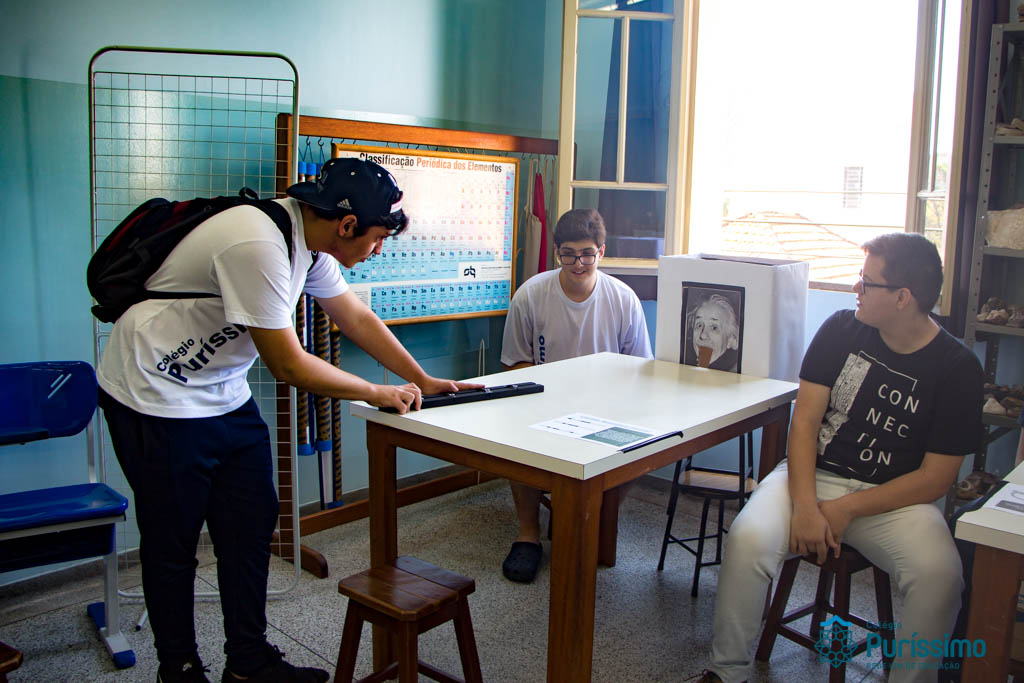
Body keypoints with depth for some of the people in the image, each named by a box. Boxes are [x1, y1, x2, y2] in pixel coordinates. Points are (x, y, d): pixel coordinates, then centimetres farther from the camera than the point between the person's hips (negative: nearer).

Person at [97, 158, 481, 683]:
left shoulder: (310, 240, -1)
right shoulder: (258, 246, -30)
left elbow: (357, 318, 10)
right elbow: (288, 365, -25)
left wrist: (423, 381, 9)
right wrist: (378, 394, -13)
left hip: (224, 394, 9)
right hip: (157, 397, -9)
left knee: (251, 527, 9)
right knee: (172, 542, 4)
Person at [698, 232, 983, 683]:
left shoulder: (958, 369, -5)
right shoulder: (842, 330, 1)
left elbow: (936, 478, -6)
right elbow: (804, 421, -3)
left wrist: (846, 509, -15)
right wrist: (805, 506, -17)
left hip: (894, 497, -1)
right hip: (814, 476, 1)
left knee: (940, 573, -31)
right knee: (748, 538, -26)